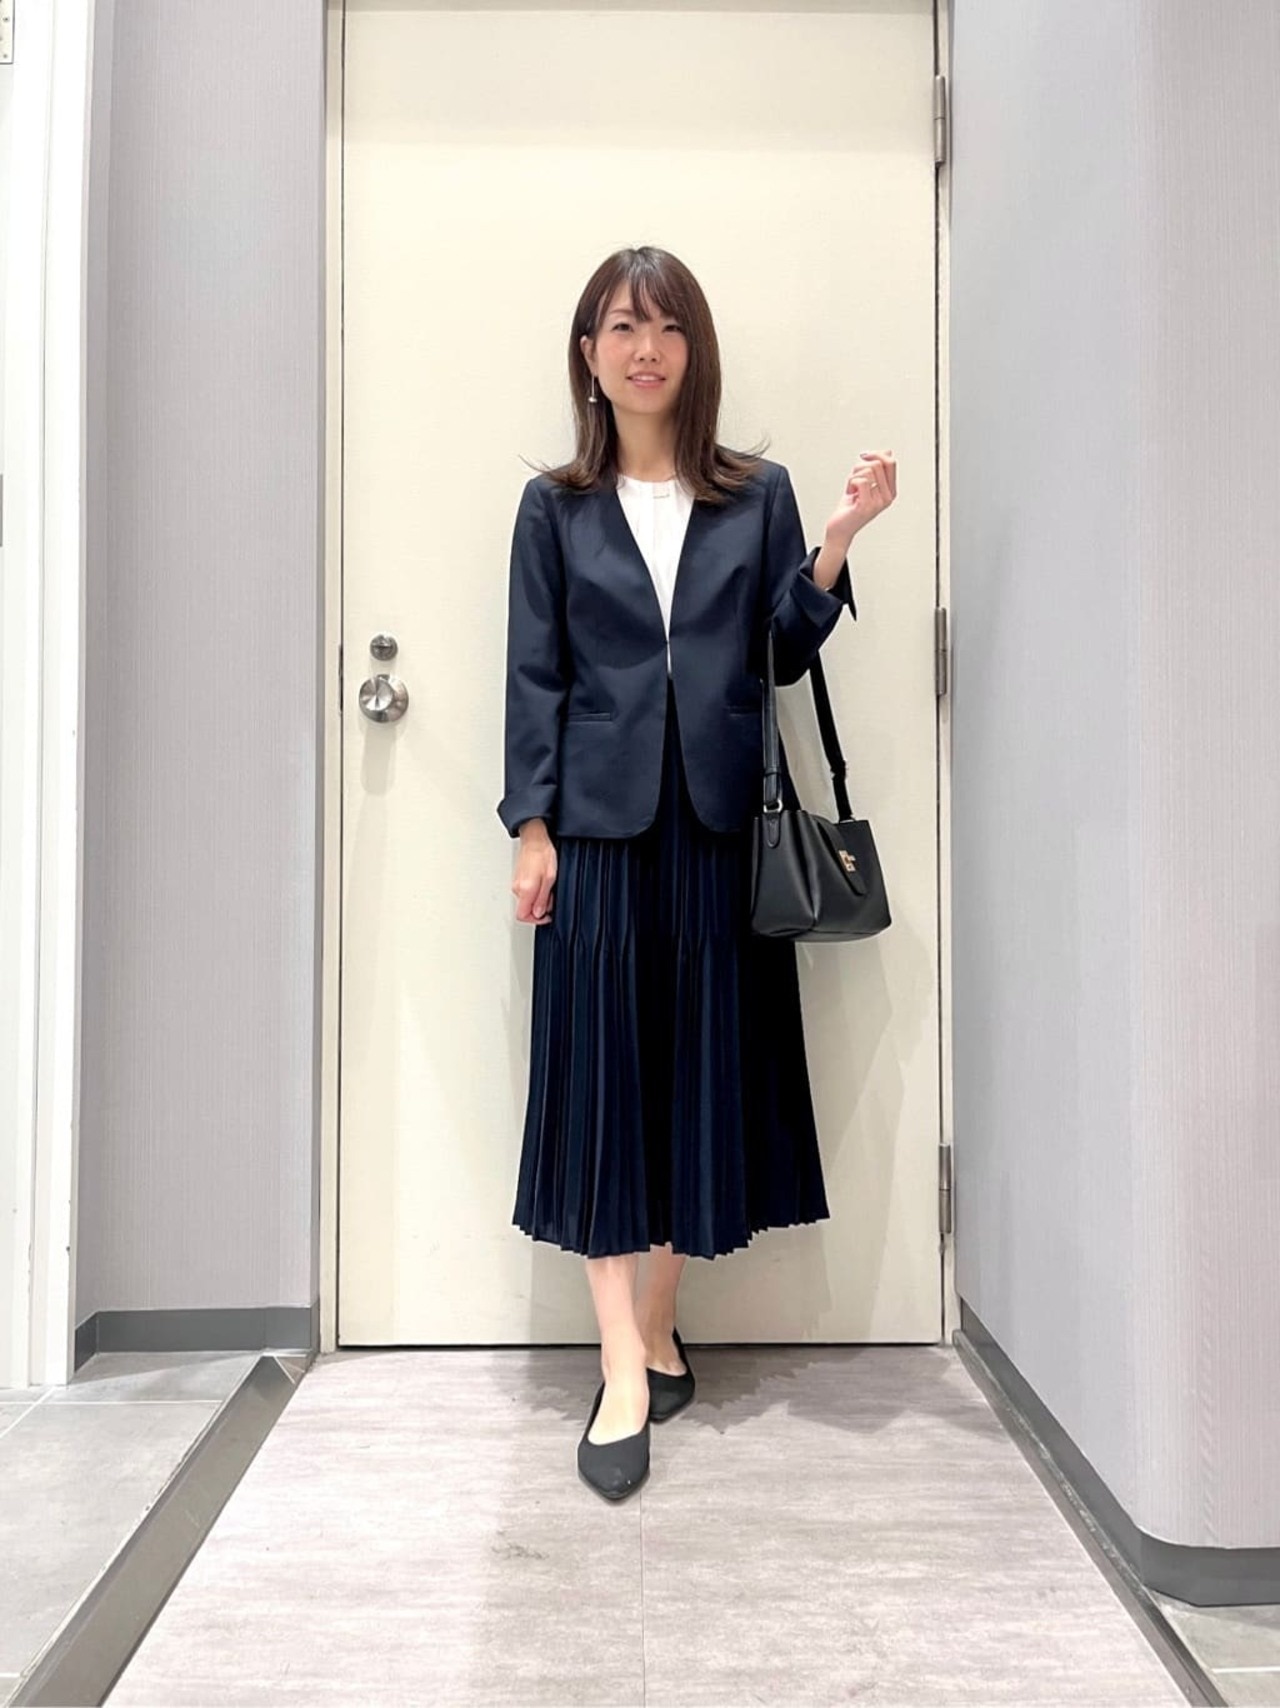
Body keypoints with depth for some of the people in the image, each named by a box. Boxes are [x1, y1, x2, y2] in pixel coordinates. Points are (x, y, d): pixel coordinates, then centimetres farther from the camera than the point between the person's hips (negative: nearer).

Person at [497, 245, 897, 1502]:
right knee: (600, 1073, -2)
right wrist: (531, 828, -3)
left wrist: (838, 540, -7)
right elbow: (534, 676, 4)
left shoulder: (758, 496, 9)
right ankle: (626, 1374, 5)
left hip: (719, 826, 1)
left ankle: (655, 1326, 24)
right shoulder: (555, 507, 8)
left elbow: (787, 654, 5)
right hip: (599, 826, -1)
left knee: (702, 1066, 6)